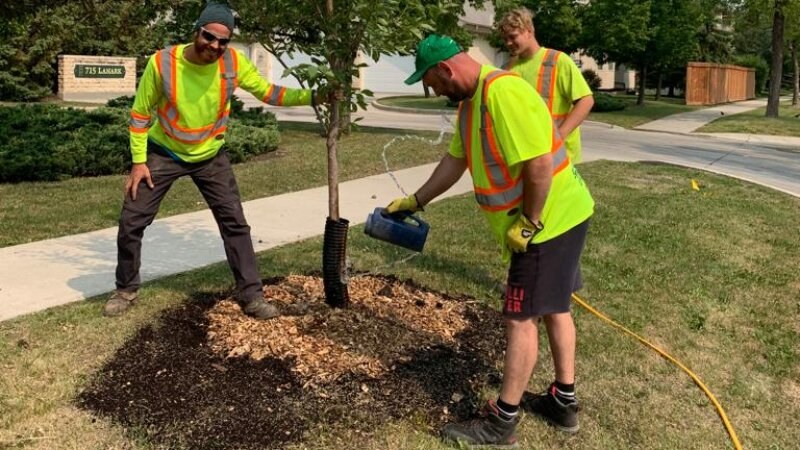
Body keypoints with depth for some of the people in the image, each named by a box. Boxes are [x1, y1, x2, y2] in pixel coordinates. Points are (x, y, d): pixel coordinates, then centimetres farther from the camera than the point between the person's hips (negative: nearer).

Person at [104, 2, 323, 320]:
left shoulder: (234, 63, -18)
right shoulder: (163, 62, -23)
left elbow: (269, 93, -7)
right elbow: (140, 113, -11)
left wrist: (312, 96, -20)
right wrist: (138, 161, -13)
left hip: (210, 156, 1)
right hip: (163, 152, -1)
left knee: (235, 222, -3)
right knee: (131, 222, 0)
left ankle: (251, 296, 7)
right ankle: (125, 291, 22)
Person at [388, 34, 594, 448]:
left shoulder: (503, 93, -26)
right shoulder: (471, 102, 8)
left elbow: (539, 164, -30)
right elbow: (454, 160, 18)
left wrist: (528, 225, -21)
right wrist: (415, 201, 23)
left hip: (551, 220, -10)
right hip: (557, 218, 10)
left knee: (521, 317, -2)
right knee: (553, 306, 19)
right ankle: (563, 401, 34)